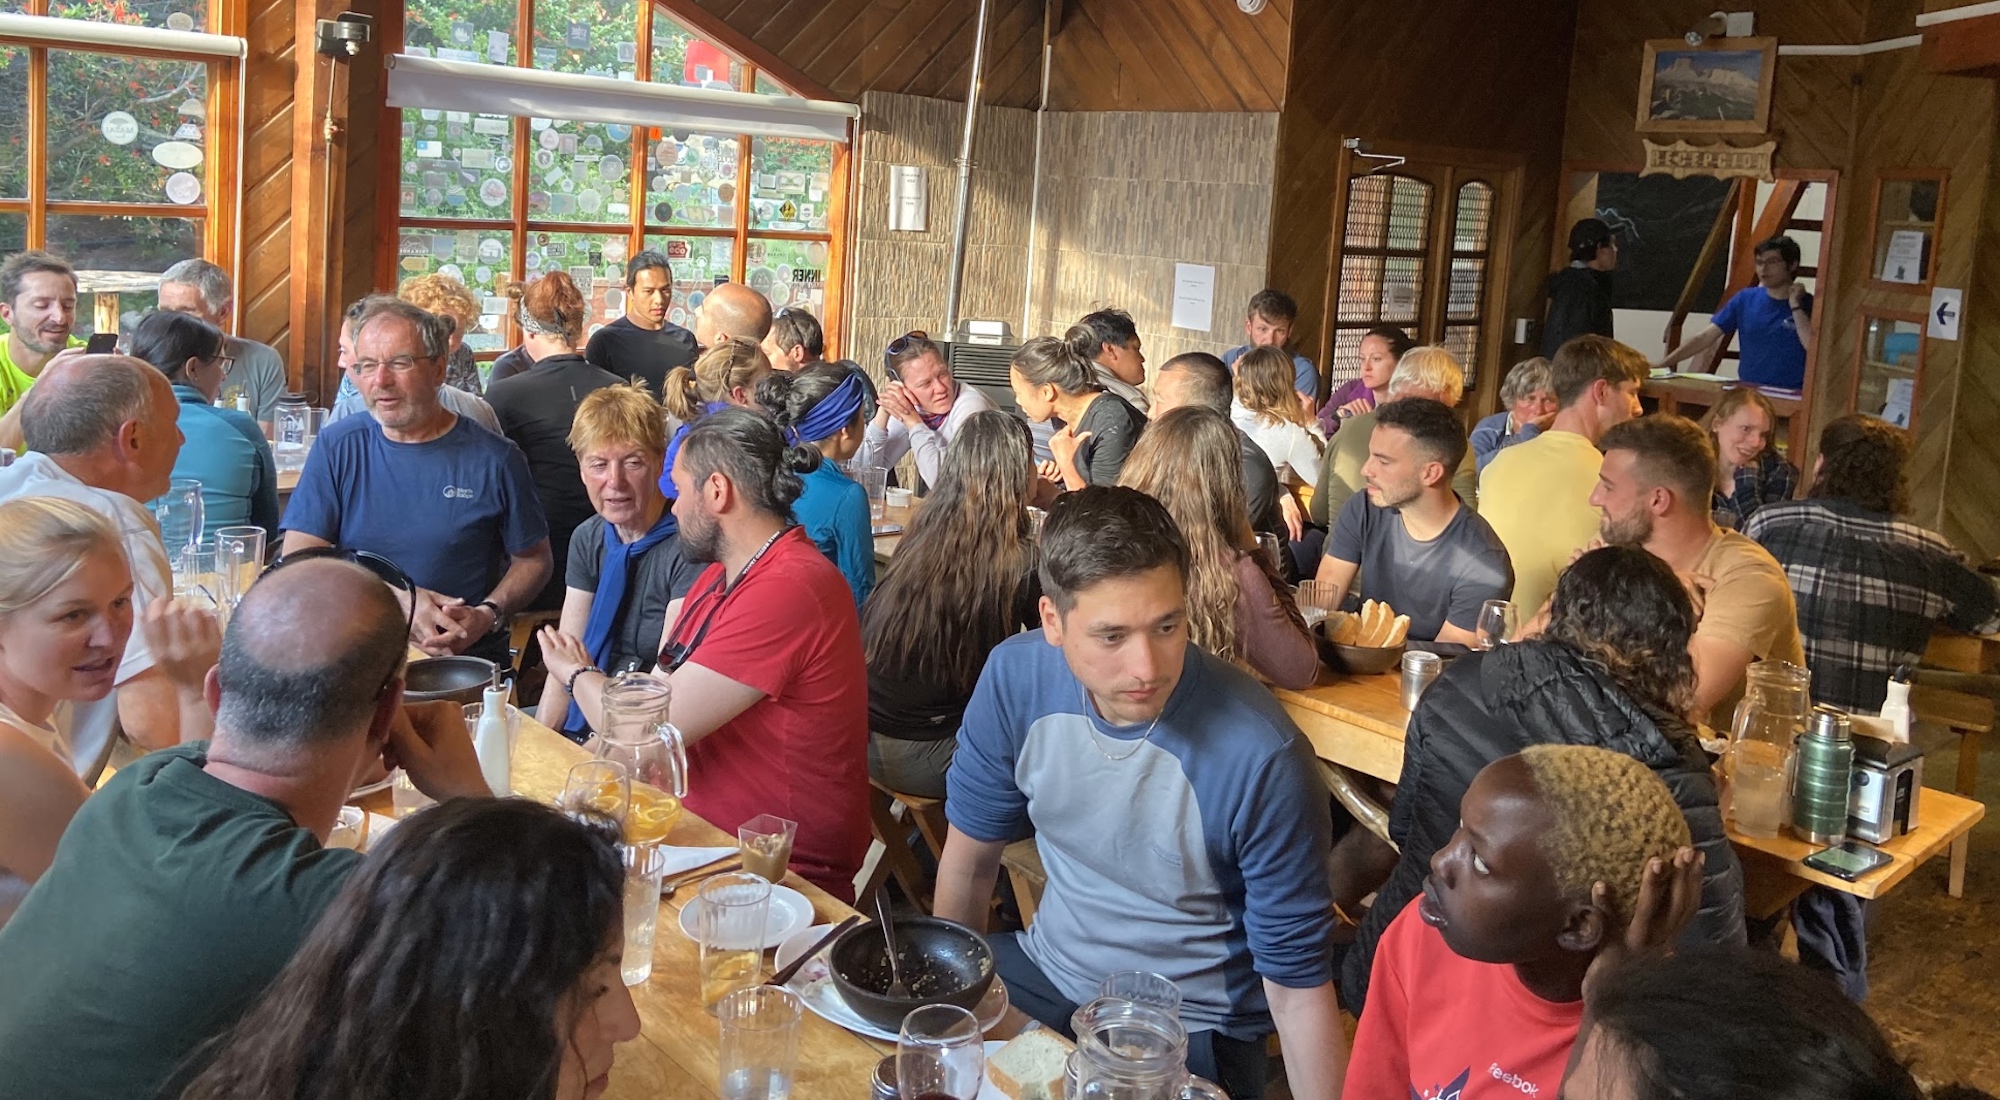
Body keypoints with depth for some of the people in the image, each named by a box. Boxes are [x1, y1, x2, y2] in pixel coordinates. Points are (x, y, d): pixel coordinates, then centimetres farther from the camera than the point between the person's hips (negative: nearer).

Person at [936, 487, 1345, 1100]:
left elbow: (1298, 984, -18)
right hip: (1047, 971, 4)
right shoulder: (1015, 679, -15)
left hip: (1188, 1028, -4)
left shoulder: (1262, 759, -29)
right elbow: (970, 859, 3)